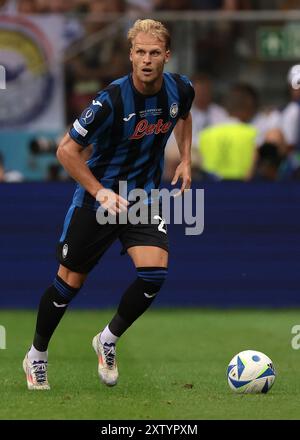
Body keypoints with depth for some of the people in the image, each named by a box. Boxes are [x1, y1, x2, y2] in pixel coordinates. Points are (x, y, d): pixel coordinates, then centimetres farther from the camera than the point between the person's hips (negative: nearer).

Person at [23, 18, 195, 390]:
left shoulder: (180, 89, -9)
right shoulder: (111, 100, -24)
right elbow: (67, 150, -17)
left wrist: (185, 160, 8)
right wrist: (100, 193, -21)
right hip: (96, 197, -3)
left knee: (154, 272, -17)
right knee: (70, 281, 5)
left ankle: (108, 340, 7)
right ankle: (36, 356, 27)